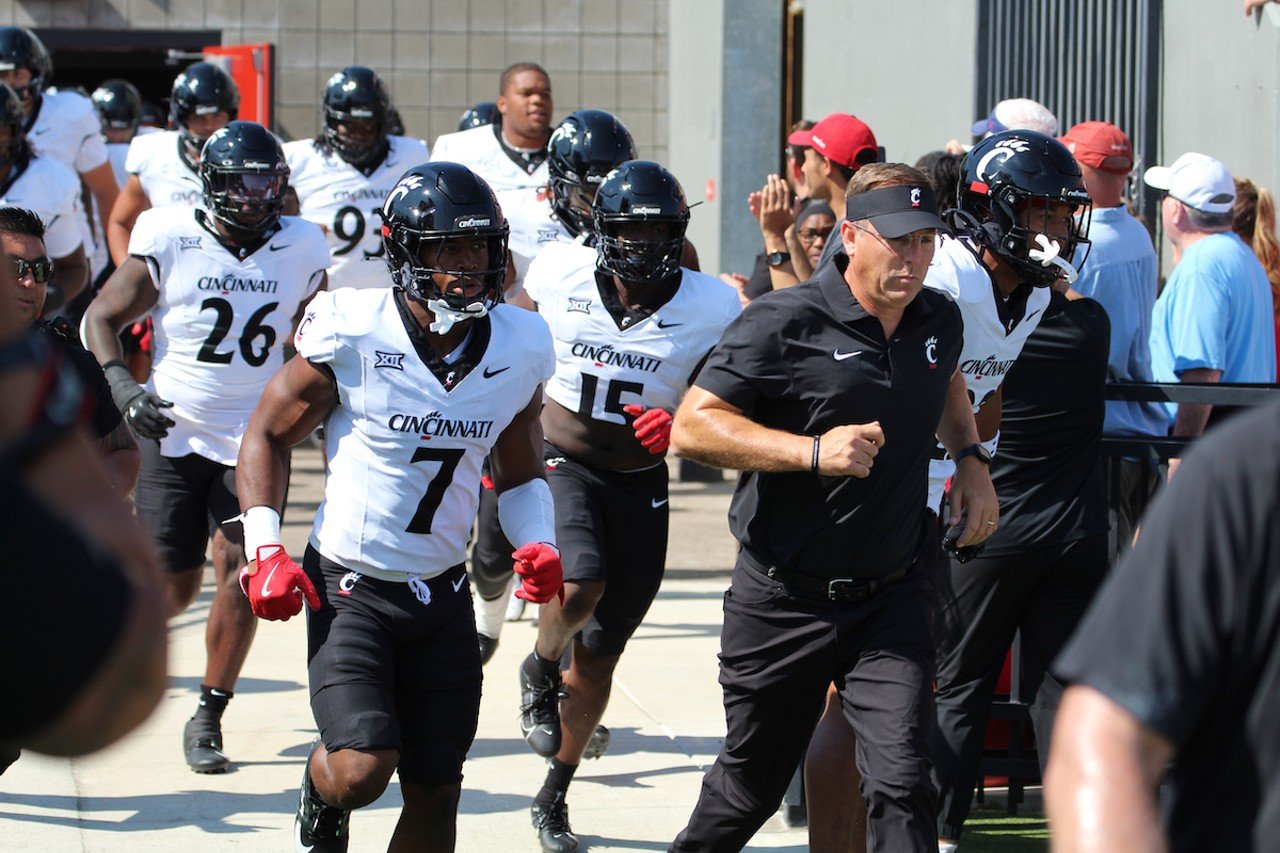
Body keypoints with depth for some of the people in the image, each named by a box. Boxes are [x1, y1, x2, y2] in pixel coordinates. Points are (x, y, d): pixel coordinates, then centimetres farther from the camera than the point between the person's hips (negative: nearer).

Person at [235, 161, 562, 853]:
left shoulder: (519, 348, -2)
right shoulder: (352, 334, -15)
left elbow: (520, 475, 13)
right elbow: (268, 435, -2)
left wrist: (539, 544, -7)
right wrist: (266, 551, -12)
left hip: (442, 596, 4)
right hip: (349, 587, -4)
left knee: (435, 794, 5)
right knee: (363, 769, -20)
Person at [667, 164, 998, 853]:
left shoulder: (939, 320, 6)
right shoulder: (786, 323, -13)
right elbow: (692, 426, -16)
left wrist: (970, 459, 13)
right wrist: (814, 452, -25)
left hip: (892, 597, 3)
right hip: (784, 604, -3)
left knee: (902, 782, -13)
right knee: (751, 784, 13)